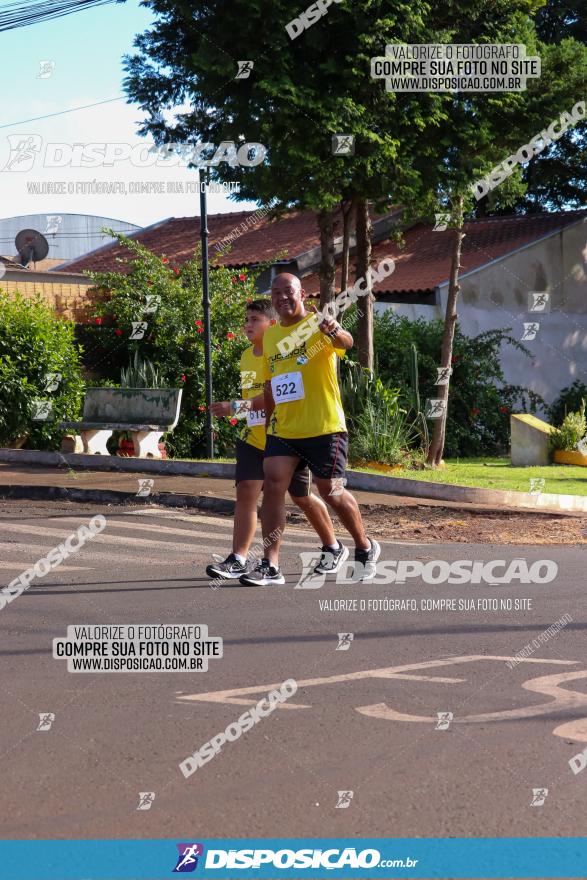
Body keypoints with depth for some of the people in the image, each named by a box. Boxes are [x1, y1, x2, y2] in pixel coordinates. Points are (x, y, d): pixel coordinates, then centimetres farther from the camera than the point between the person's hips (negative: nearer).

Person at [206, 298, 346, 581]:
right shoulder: (246, 356, 9)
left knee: (302, 497, 10)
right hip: (254, 438, 6)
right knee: (246, 491, -12)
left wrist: (235, 407, -32)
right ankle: (238, 560, -14)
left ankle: (333, 548, 31)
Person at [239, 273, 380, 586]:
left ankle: (365, 549, 26)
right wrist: (268, 421, 21)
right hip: (283, 430, 5)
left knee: (331, 492, 1)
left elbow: (345, 342, -30)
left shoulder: (318, 324, -7)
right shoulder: (270, 335, 12)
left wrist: (336, 332, -52)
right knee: (272, 487, -9)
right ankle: (270, 566, -8)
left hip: (323, 428, -5)